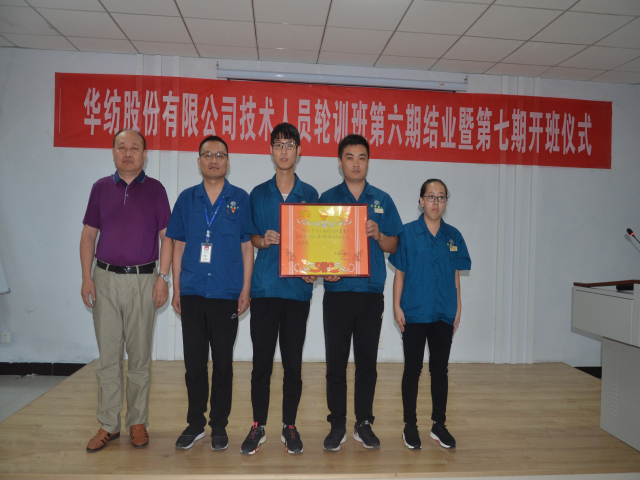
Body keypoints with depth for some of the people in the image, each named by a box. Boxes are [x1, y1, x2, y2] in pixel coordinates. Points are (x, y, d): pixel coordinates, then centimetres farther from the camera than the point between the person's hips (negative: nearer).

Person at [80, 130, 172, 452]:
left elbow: (166, 236, 2)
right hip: (105, 279, 2)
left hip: (143, 280, -2)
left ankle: (138, 422, 18)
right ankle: (108, 425, 17)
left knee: (139, 356, 5)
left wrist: (163, 277, -6)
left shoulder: (155, 189, 3)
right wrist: (86, 277, 2)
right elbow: (88, 234, 10)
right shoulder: (101, 188, 9)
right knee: (107, 356, 6)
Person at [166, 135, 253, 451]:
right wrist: (176, 289, 5)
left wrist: (245, 290, -4)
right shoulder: (187, 199, 8)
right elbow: (178, 246, 10)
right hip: (192, 292, 2)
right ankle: (195, 423, 24)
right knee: (194, 361, 8)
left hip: (226, 294, -2)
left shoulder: (240, 199, 2)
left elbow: (247, 248, 2)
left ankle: (219, 426, 21)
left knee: (223, 363, 7)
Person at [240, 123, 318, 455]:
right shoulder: (258, 194, 10)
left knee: (293, 360, 6)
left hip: (297, 287, 0)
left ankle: (290, 427, 20)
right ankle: (258, 426, 18)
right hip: (264, 286, 0)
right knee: (262, 359, 4)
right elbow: (249, 236, 12)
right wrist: (262, 240, -10)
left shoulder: (309, 195, 8)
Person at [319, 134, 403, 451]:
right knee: (336, 361, 4)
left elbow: (394, 245, 8)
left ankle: (363, 423, 23)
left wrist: (378, 235, -12)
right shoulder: (327, 199, 4)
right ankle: (337, 425, 18)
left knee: (367, 361, 9)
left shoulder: (382, 201, 8)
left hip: (371, 292, 1)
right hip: (337, 291, -1)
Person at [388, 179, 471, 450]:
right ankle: (410, 426, 19)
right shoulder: (408, 233, -4)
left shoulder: (453, 236, 5)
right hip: (414, 314, -3)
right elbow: (399, 273, -2)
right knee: (412, 369, 6)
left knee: (440, 370, 11)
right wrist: (397, 306, -7)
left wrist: (458, 308, 7)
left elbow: (456, 275, 9)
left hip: (444, 315, 3)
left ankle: (439, 425, 24)